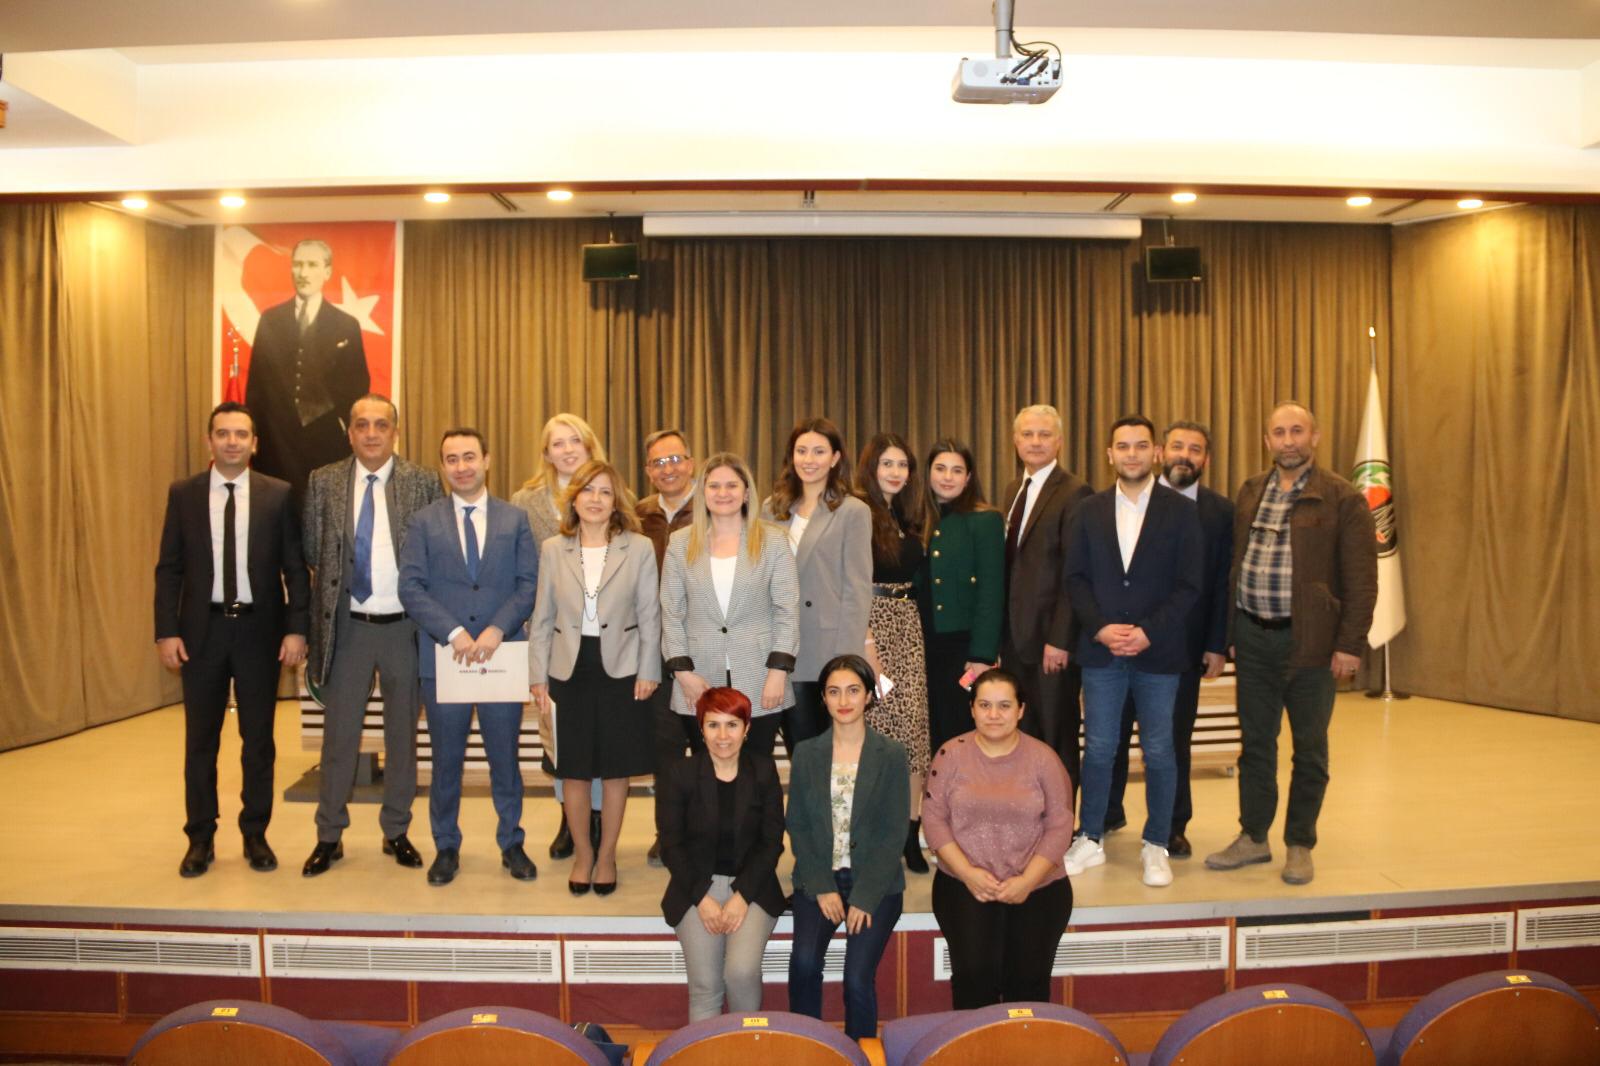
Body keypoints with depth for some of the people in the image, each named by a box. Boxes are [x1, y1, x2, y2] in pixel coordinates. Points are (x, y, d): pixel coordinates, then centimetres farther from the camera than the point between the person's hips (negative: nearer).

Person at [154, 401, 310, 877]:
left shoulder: (278, 495, -1)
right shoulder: (183, 493, 3)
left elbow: (295, 567, -1)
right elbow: (169, 568, 2)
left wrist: (296, 628, -8)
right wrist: (166, 631, -5)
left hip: (259, 629, -1)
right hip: (202, 629, 1)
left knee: (258, 739, 8)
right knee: (199, 740, 10)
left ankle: (255, 835, 22)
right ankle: (200, 839, 23)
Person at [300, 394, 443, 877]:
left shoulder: (423, 482, -2)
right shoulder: (324, 482, 3)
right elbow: (313, 549, 6)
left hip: (404, 625, 0)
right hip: (348, 625, 1)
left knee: (402, 733, 11)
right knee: (339, 733, 8)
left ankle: (397, 832, 25)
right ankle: (329, 836, 22)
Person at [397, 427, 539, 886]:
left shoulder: (515, 520, 6)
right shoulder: (424, 521, 4)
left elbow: (529, 584, 0)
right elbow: (410, 586, -4)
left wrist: (497, 629, -14)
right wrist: (453, 632, -15)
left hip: (502, 655, 0)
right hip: (443, 656, 0)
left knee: (505, 757, 8)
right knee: (446, 760, 10)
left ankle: (511, 844, 23)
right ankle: (447, 847, 24)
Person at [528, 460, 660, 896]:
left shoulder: (639, 548, -3)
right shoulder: (553, 550, 2)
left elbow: (650, 615, 0)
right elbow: (542, 618, 5)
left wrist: (647, 672, -4)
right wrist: (537, 676, 2)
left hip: (620, 670, -1)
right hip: (569, 671, 1)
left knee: (616, 771, 8)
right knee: (574, 771, 9)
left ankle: (607, 855, 25)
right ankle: (583, 854, 27)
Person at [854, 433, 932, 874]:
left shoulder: (909, 516, 15)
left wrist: (915, 628, 8)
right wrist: (867, 643, -15)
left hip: (908, 626, 6)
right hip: (870, 623, -6)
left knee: (913, 724, 2)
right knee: (876, 727, -5)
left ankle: (909, 833, 9)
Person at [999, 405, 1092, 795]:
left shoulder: (1073, 493, -10)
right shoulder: (1013, 490, 14)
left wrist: (1060, 639, -18)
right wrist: (1003, 633, 10)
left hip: (1052, 640, -7)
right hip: (1016, 636, 7)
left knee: (1057, 738, 5)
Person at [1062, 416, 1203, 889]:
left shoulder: (1181, 511, 1)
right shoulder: (1088, 512, 7)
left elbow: (1189, 584, -4)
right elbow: (1076, 578, 4)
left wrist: (1149, 632, -14)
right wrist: (1100, 628, -10)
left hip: (1158, 651, -1)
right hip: (1101, 650, 1)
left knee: (1158, 752, 6)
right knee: (1098, 748, 7)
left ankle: (1156, 846, 20)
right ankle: (1090, 840, 19)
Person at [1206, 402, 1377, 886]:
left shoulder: (1343, 498, -6)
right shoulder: (1249, 493, 9)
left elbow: (1361, 580, -8)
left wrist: (1350, 645, -12)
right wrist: (1228, 630, 8)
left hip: (1310, 641, -4)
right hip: (1252, 637, 4)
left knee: (1309, 748, 8)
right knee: (1255, 742, 12)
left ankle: (1299, 845, 21)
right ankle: (1253, 838, 24)